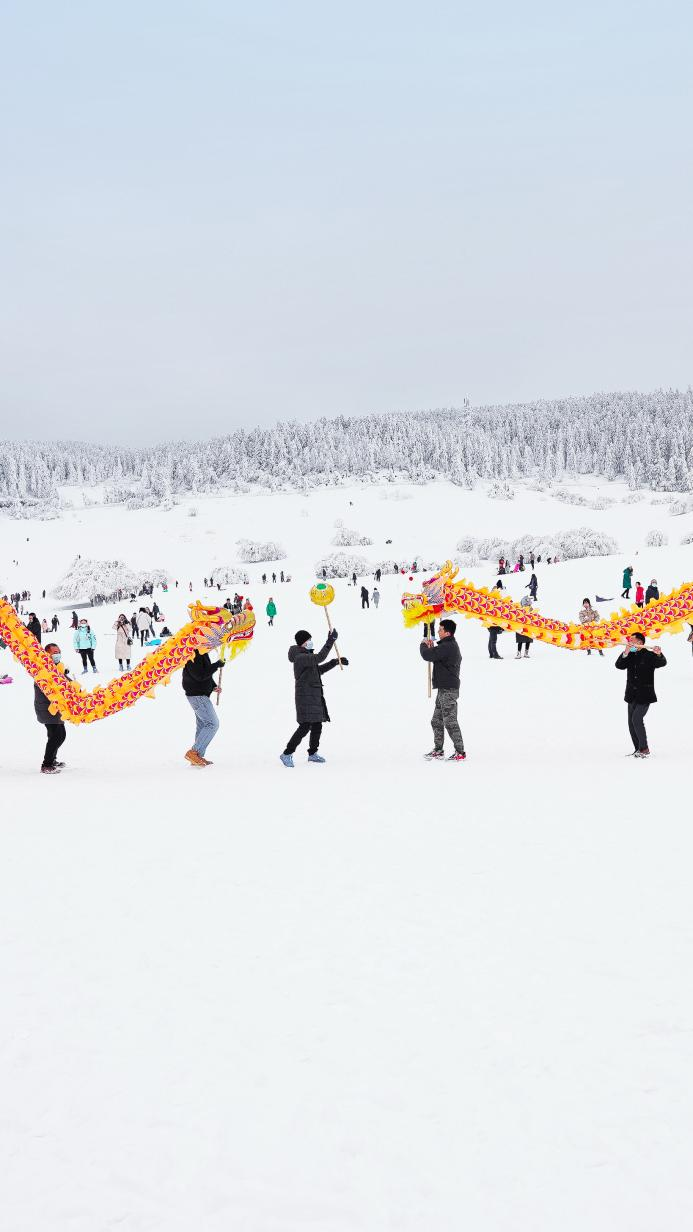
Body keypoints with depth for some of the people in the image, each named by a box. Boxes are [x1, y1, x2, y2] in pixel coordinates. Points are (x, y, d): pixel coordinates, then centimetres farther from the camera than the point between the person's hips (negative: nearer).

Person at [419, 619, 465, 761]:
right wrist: (431, 648, 8)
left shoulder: (447, 647, -19)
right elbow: (436, 657, 23)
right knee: (437, 721, 15)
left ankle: (460, 752, 0)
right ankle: (438, 750, 23)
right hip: (444, 688, 11)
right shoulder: (451, 645, 14)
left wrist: (423, 645, -4)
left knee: (450, 722, -5)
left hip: (448, 690, -11)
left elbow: (427, 656, -24)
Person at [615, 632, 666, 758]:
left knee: (636, 719, -18)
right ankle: (638, 750, 17)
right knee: (631, 722, 7)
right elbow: (619, 666, -5)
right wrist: (626, 653, -19)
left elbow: (662, 663, -21)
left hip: (645, 695, -7)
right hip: (632, 695, 7)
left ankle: (644, 748, -6)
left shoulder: (649, 655, -6)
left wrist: (658, 654, -42)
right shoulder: (630, 656, 9)